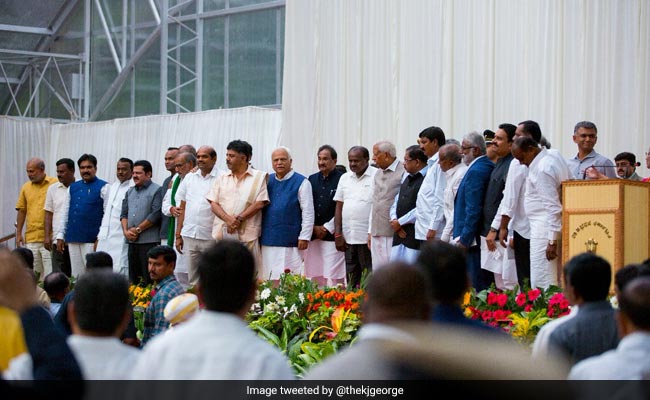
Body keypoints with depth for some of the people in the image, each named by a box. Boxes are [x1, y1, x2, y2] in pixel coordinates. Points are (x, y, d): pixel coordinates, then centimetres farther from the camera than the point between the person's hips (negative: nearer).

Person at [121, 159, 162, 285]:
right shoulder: (130, 191, 19)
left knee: (148, 278, -8)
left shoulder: (156, 190, -3)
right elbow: (124, 213, 16)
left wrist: (137, 229, -10)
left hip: (149, 241, -7)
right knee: (133, 277, 8)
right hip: (132, 240, 7)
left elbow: (155, 214, -12)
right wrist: (126, 231, -1)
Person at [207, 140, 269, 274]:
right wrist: (228, 219, -10)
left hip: (246, 235, -4)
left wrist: (239, 219, -11)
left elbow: (260, 203, -3)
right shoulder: (222, 179, 17)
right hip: (222, 234, 4)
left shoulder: (259, 177, 5)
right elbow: (213, 203, 8)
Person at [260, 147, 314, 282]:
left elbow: (308, 212, -3)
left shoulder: (301, 182, 0)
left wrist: (304, 237, -8)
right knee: (268, 278, 5)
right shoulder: (267, 181, 12)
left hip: (290, 241, -4)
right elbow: (259, 207, 18)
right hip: (268, 239, 5)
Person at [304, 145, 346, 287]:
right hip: (314, 236, 5)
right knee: (315, 276, 5)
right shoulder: (312, 179, 14)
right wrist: (314, 227, 1)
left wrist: (327, 228, -8)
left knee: (333, 277, -7)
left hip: (332, 236, -5)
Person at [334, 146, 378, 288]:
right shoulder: (345, 178, 15)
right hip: (348, 238, 6)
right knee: (351, 280, 9)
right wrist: (338, 234, 7)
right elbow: (339, 207, 15)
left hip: (368, 238, -6)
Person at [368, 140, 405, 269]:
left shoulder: (403, 172, -9)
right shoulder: (378, 174, 19)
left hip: (393, 233, -8)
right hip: (377, 232, 8)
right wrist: (370, 231, 20)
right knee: (378, 269, 7)